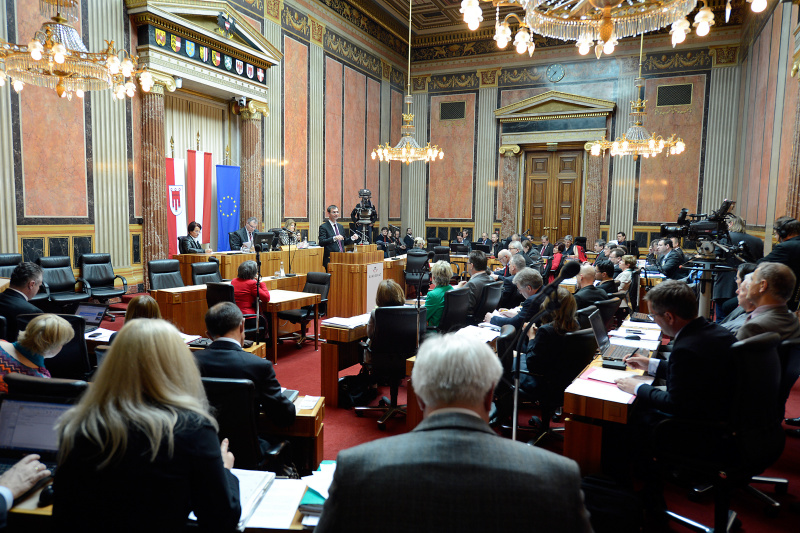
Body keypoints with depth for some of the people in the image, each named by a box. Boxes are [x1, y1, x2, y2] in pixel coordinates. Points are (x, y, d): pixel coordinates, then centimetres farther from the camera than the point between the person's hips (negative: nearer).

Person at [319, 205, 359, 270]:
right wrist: (334, 238, -26)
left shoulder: (340, 226, 18)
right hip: (330, 259, -6)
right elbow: (321, 242, -15)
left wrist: (352, 238, 3)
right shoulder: (323, 227, -3)